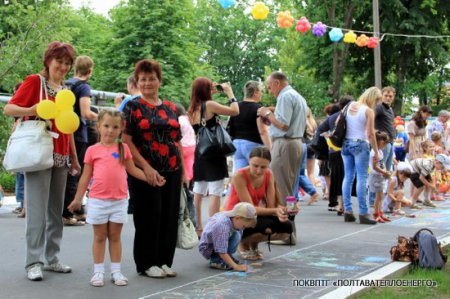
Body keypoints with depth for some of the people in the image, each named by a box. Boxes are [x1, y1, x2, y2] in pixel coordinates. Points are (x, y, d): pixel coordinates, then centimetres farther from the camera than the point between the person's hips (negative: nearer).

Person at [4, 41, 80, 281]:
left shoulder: (65, 90, 17)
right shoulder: (34, 81, -2)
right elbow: (9, 108, -9)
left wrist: (74, 157, 19)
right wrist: (31, 111, -28)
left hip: (61, 157, 6)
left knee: (56, 210, 8)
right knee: (37, 209, -8)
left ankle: (51, 258, 16)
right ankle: (33, 262, -2)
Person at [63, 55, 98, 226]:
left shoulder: (66, 84, 12)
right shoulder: (83, 86, -11)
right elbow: (86, 113, -19)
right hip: (78, 135, -8)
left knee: (71, 174, 15)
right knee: (74, 175, -2)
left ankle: (78, 211, 24)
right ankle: (67, 215, 0)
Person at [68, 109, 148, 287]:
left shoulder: (123, 148, 4)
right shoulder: (93, 150, 0)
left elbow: (133, 170, 11)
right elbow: (86, 177, 5)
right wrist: (78, 199, 5)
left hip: (119, 201, 1)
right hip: (97, 200, -1)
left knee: (115, 236, 10)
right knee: (99, 237, 8)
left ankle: (116, 271, 16)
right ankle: (98, 272, 15)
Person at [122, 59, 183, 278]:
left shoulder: (170, 108, 14)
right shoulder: (132, 107, -1)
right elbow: (126, 141, -9)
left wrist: (183, 170, 10)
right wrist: (146, 167, -16)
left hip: (172, 171, 5)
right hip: (145, 172, -5)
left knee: (169, 216, 7)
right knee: (149, 217, 0)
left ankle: (164, 260, 20)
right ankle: (147, 264, 13)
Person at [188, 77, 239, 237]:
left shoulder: (193, 109, 9)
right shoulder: (209, 105, -11)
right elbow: (235, 111, -12)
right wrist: (229, 92, -3)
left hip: (199, 154, 8)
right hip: (213, 154, -8)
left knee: (198, 192, 13)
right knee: (215, 192, -7)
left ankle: (198, 228, 19)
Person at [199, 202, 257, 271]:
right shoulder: (222, 226, -38)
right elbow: (222, 252, -34)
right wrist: (236, 266, -32)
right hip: (207, 248, -9)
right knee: (236, 235, -27)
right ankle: (216, 260, -13)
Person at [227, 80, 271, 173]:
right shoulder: (258, 108, -9)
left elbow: (230, 129, 15)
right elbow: (263, 132, -16)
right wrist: (270, 149, -17)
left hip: (237, 144, 6)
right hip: (253, 144, -6)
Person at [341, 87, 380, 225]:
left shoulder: (349, 106, 7)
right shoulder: (368, 111, -9)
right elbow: (370, 134, -9)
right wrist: (376, 152, -3)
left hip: (346, 143, 6)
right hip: (360, 144, -6)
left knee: (348, 177, 9)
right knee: (362, 178, -4)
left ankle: (347, 211, 10)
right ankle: (363, 213, -5)